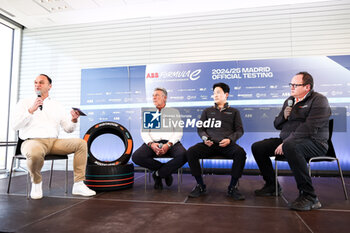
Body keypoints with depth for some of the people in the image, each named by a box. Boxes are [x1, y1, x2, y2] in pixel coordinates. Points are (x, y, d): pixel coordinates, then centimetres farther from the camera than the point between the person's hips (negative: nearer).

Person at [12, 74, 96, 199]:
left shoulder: (57, 106, 20)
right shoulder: (24, 103, 13)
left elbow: (68, 129, 14)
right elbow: (15, 125, -1)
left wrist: (74, 120, -7)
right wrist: (31, 110, -12)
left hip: (54, 141, 3)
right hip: (33, 141, -3)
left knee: (81, 143, -21)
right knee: (34, 153, -40)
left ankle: (78, 184, -17)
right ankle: (36, 182, -7)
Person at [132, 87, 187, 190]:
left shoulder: (174, 112, 16)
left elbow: (178, 132, 5)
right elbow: (144, 132, 10)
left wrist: (168, 145, -14)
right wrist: (151, 144, -12)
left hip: (171, 143, -1)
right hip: (153, 142, 2)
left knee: (183, 155, -32)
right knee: (136, 156, -26)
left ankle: (158, 174, -8)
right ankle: (166, 170, -5)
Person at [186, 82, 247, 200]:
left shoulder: (233, 111, 21)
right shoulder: (207, 111, 24)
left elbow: (239, 130, 13)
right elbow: (200, 128, 19)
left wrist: (230, 139, -7)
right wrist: (205, 138, -3)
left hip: (227, 145, -1)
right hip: (210, 144, 1)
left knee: (240, 153, -34)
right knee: (191, 152, -27)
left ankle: (232, 187, -16)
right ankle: (200, 186, -12)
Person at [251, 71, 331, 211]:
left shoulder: (318, 100, -8)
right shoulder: (289, 100, 16)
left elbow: (309, 128, -22)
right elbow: (277, 125, 19)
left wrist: (286, 143, -26)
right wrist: (283, 116, -3)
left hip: (314, 144, -8)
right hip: (287, 141, 8)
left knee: (291, 147, -40)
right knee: (257, 147, 1)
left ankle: (308, 196, -30)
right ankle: (272, 186, 13)